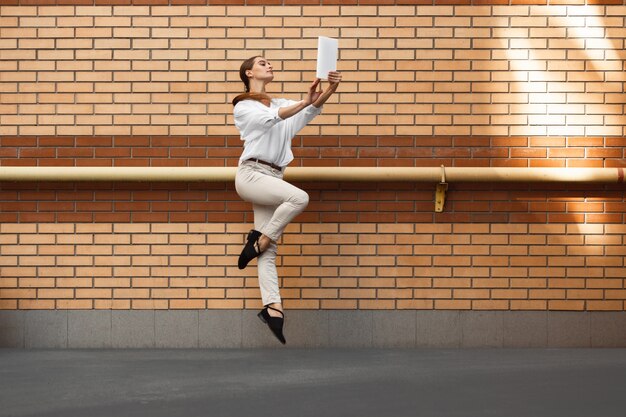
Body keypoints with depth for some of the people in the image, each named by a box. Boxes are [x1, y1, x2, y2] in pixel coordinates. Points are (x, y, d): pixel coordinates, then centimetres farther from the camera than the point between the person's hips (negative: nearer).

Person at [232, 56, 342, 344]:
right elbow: (270, 119, -16)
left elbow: (310, 111, 4)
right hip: (251, 174, -6)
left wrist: (329, 91, -16)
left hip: (273, 178, 6)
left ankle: (272, 307, -12)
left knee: (269, 251, -4)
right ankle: (259, 241, -14)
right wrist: (304, 102, -30)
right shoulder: (243, 106, 5)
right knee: (299, 197, -30)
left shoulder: (282, 104, 23)